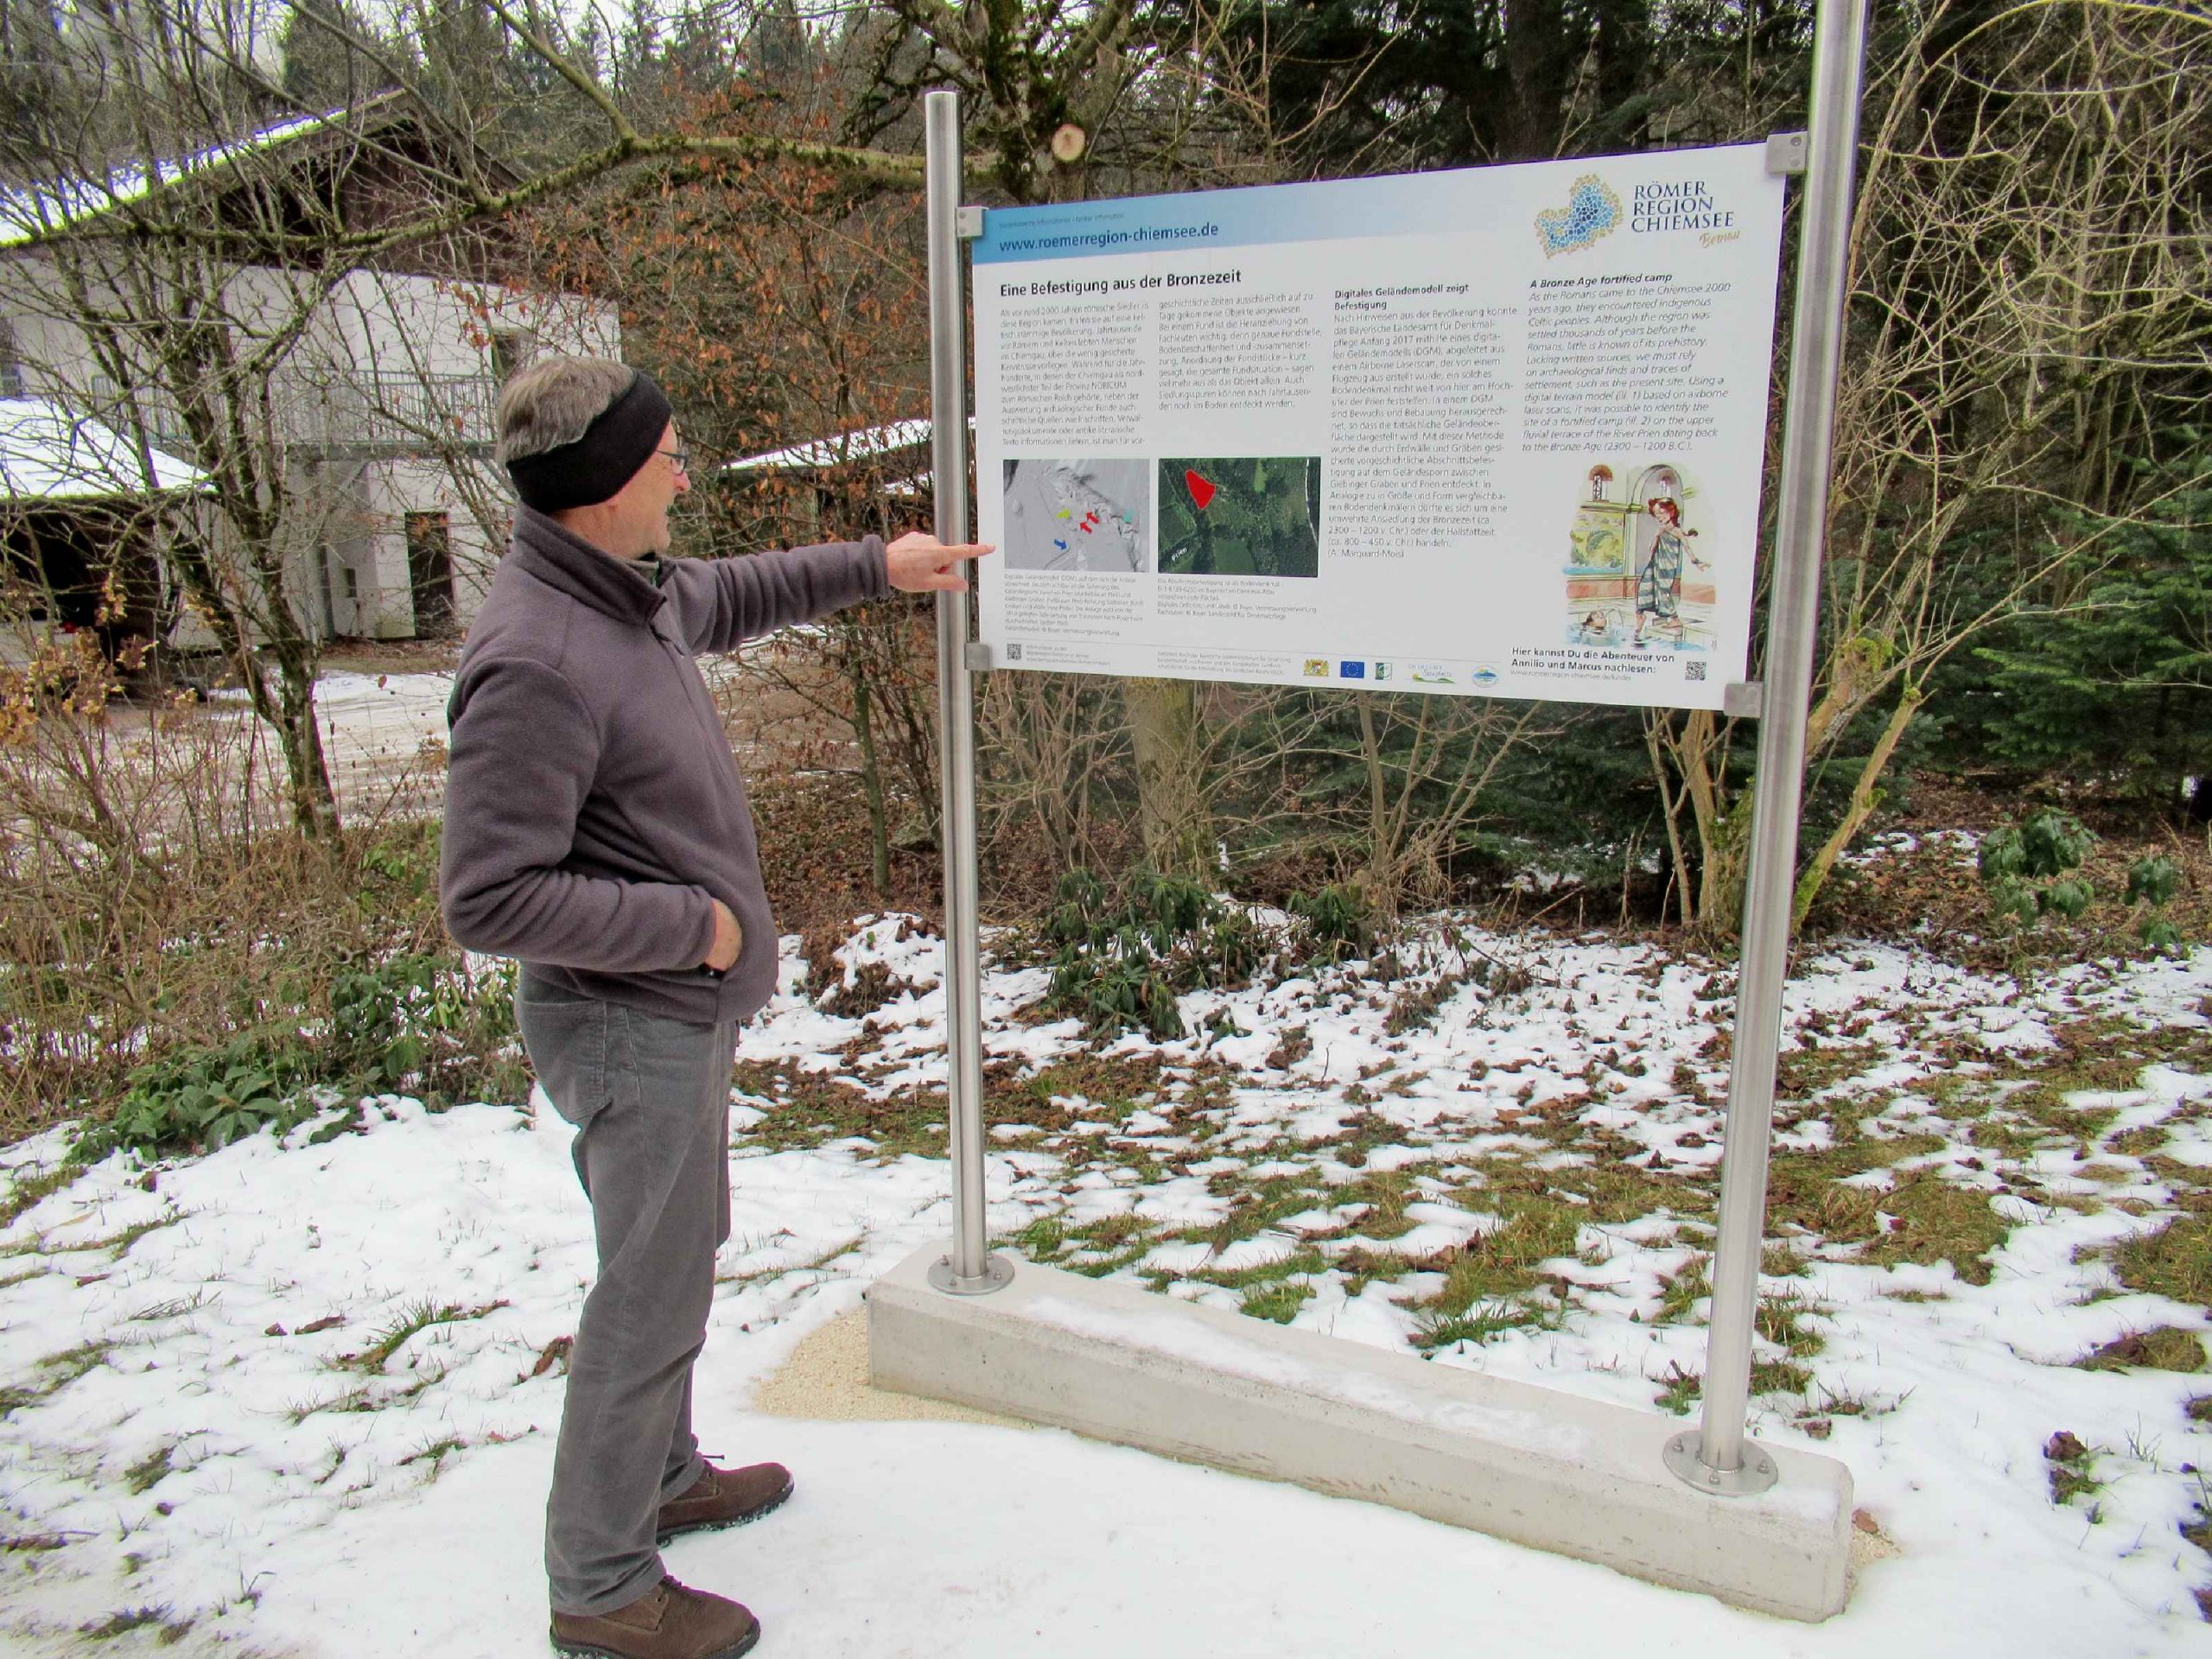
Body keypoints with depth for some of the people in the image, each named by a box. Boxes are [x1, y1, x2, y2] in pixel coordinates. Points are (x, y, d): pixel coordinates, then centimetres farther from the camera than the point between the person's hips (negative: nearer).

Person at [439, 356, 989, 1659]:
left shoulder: (629, 590, 2)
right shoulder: (536, 662, -28)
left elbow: (728, 595, 25)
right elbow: (491, 900, -29)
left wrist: (873, 564, 22)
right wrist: (693, 923, -22)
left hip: (683, 1009, 10)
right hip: (632, 1027, -10)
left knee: (681, 1250, 24)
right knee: (652, 1297, 4)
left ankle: (662, 1476, 46)